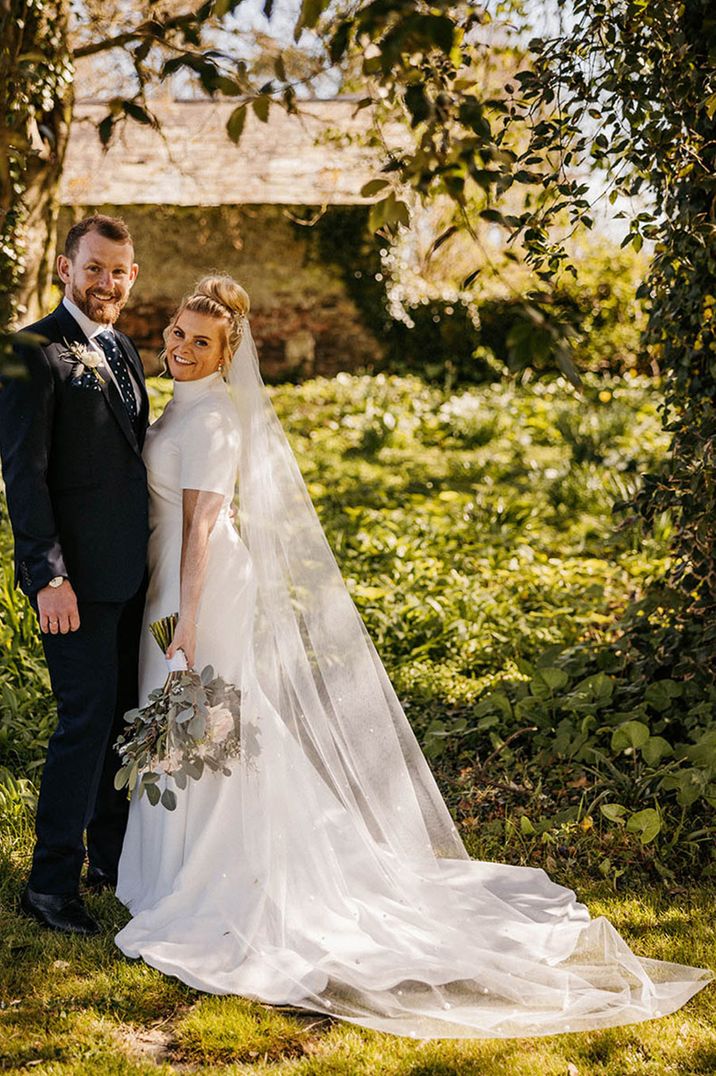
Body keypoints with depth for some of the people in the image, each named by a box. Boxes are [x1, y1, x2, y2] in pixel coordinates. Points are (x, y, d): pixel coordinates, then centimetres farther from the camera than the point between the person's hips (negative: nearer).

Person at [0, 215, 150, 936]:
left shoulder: (122, 350, 14)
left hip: (129, 571, 8)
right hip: (75, 576, -8)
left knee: (124, 713, 15)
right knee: (88, 715, -6)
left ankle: (111, 857, 30)